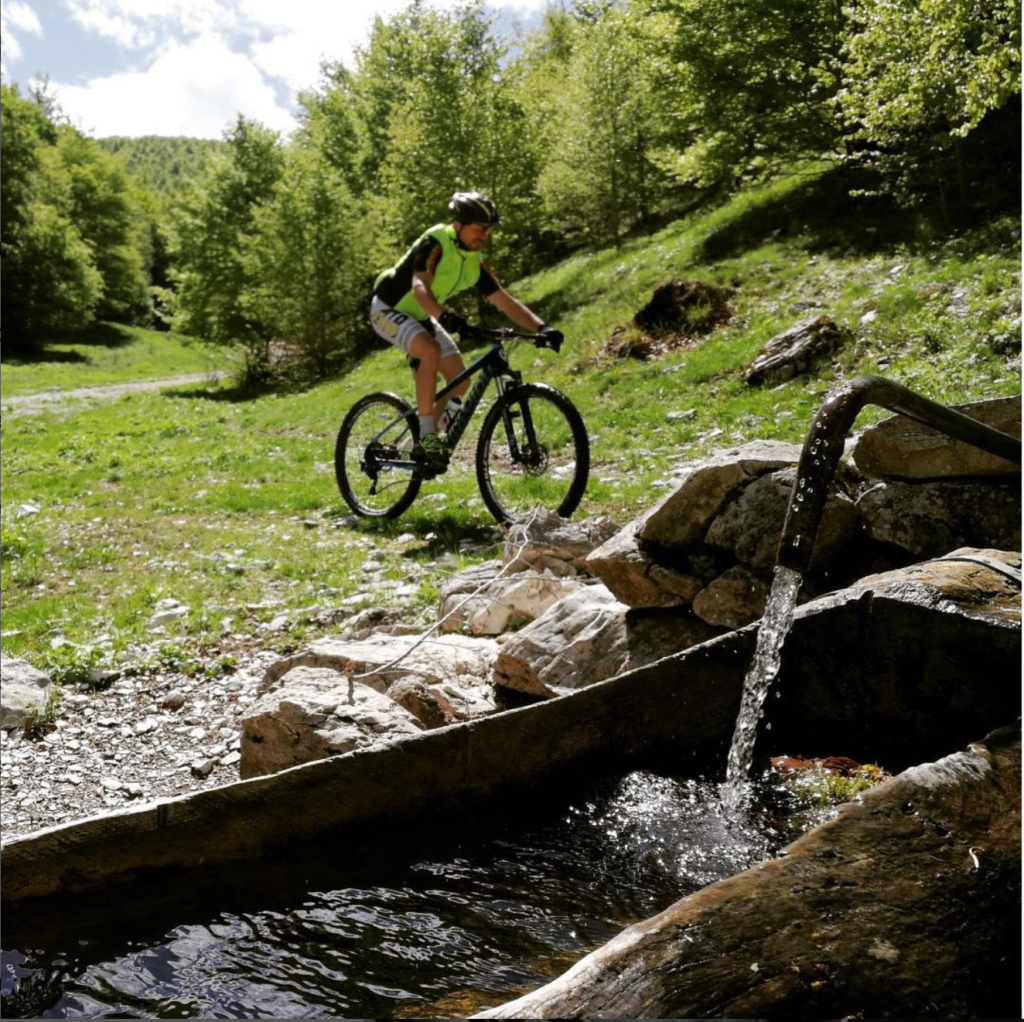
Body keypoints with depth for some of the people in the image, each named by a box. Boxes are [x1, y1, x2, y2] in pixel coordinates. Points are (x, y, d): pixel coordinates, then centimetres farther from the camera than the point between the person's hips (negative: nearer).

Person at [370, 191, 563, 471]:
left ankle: (424, 442, 10)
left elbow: (504, 301, -7)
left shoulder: (475, 263, -5)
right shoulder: (434, 244, -26)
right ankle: (427, 435, -28)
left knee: (460, 381, -6)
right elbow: (419, 286, -42)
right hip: (389, 308, -7)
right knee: (431, 352, -36)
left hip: (422, 318, 8)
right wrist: (444, 315, -61)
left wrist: (541, 327, -20)